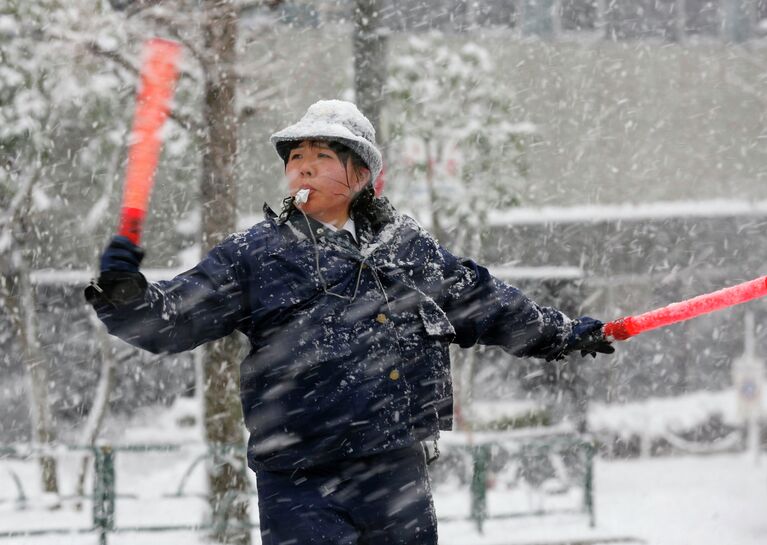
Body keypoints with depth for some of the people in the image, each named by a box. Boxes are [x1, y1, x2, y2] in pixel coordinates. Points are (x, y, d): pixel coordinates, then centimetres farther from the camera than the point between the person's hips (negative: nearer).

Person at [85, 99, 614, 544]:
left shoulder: (408, 244, 12)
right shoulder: (253, 255, 2)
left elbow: (480, 301, 26)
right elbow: (172, 319, -5)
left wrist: (561, 333, 34)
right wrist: (125, 294, -25)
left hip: (399, 478, 3)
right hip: (303, 490, -3)